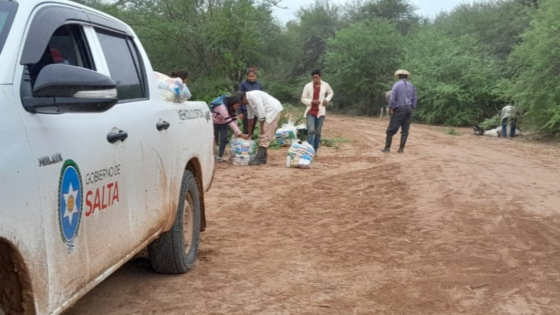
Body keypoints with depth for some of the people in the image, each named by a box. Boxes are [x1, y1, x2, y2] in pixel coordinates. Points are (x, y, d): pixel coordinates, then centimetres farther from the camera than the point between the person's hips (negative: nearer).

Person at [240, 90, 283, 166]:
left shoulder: (253, 96, -20)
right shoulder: (248, 100, 10)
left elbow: (261, 112, -21)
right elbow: (250, 117, 18)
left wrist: (262, 127, -13)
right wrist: (250, 133, 22)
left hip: (273, 110, -10)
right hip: (268, 112, 10)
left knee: (264, 136, -12)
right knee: (264, 135, 11)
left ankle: (258, 159, -12)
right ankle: (263, 158, 16)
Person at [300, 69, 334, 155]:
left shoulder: (325, 85, -1)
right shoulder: (308, 86, -6)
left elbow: (331, 93, 19)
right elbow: (303, 99, -1)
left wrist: (327, 99, 0)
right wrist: (312, 101, -18)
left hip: (320, 112, 2)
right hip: (310, 112, -2)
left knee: (318, 132, 6)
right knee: (311, 131, -16)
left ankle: (315, 151, 18)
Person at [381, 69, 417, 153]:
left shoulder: (397, 85, -4)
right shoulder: (411, 86, 13)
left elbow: (392, 98, -11)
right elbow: (415, 99, 13)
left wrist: (391, 108, -3)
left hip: (399, 109, -5)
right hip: (409, 109, 5)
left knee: (391, 130, 0)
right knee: (405, 130, 7)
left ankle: (387, 148, -1)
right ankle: (401, 149, 4)